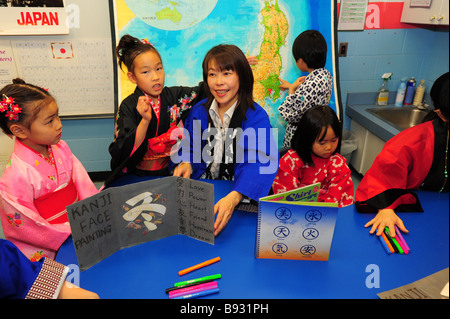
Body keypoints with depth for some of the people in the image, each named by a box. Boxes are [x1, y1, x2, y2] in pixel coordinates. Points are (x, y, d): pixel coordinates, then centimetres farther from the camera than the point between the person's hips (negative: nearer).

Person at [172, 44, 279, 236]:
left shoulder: (256, 117, -11)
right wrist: (185, 164, -14)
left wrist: (233, 197, -43)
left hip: (240, 193, -3)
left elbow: (258, 162, -25)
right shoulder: (198, 111, 5)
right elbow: (188, 147, 13)